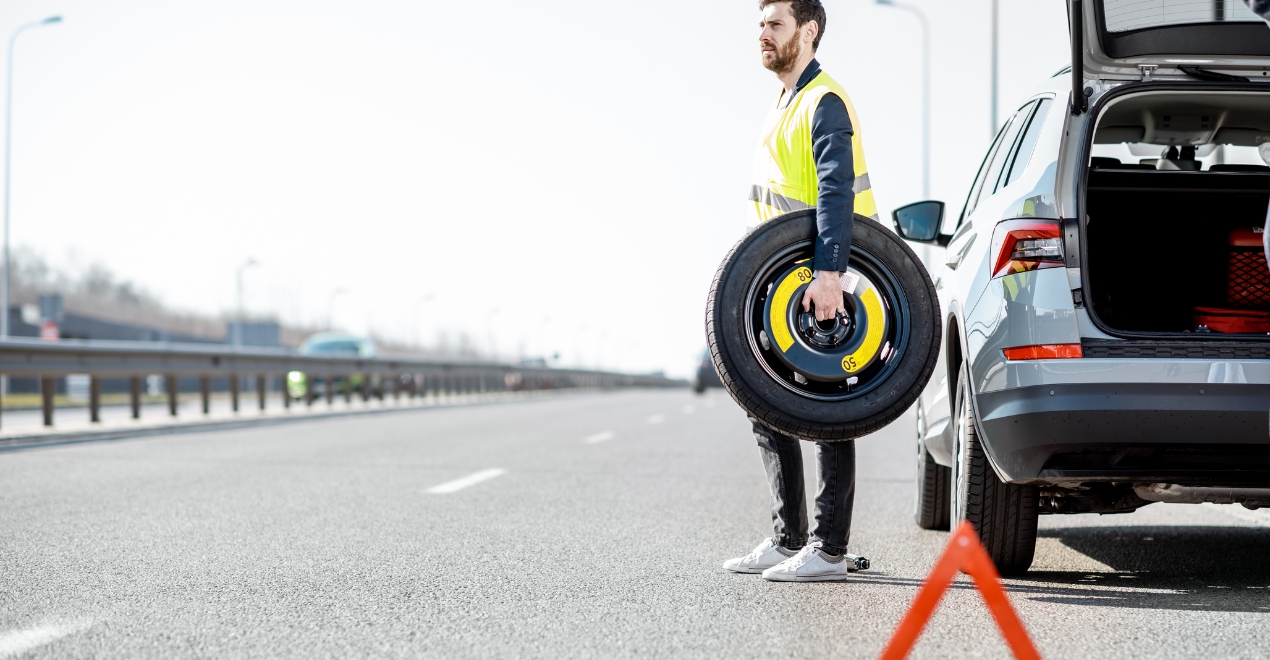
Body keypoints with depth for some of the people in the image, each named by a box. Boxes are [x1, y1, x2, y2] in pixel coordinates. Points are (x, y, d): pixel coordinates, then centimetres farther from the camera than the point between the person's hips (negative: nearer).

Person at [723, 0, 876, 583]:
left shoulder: (824, 103, -12)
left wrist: (828, 273, -35)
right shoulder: (785, 105, 19)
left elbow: (837, 192, -25)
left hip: (821, 287, -10)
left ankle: (829, 550, -3)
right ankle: (787, 540, 18)